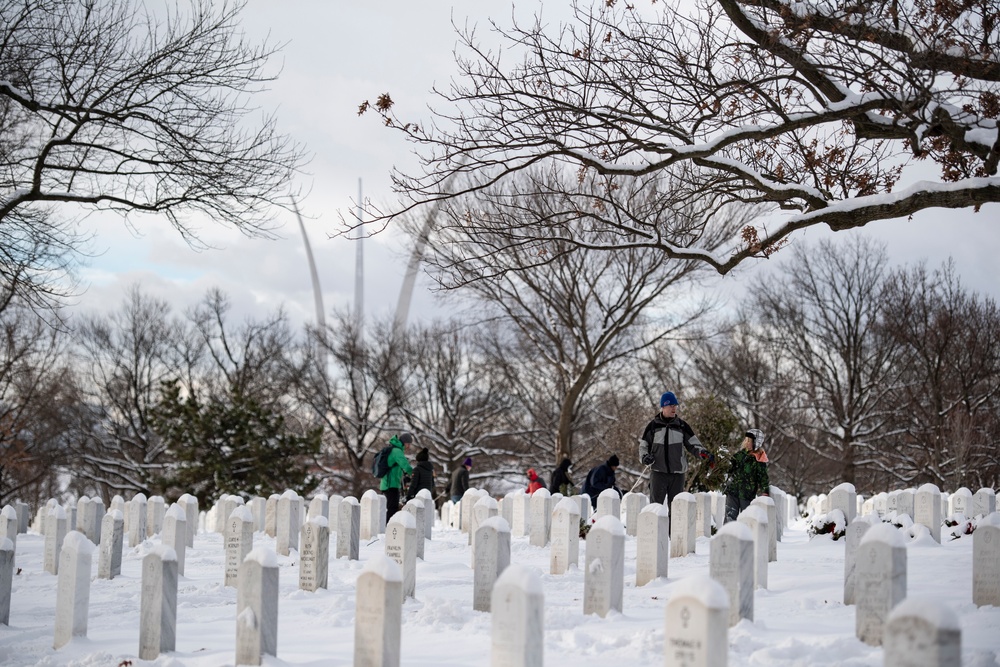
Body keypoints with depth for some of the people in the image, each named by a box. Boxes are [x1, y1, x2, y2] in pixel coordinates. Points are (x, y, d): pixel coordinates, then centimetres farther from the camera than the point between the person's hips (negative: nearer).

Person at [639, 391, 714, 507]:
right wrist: (644, 457, -11)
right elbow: (643, 445, 9)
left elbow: (693, 444, 8)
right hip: (658, 471, -2)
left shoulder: (681, 425, 7)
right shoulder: (653, 425, 4)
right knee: (655, 503, -8)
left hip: (677, 473, 2)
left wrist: (703, 453, -11)